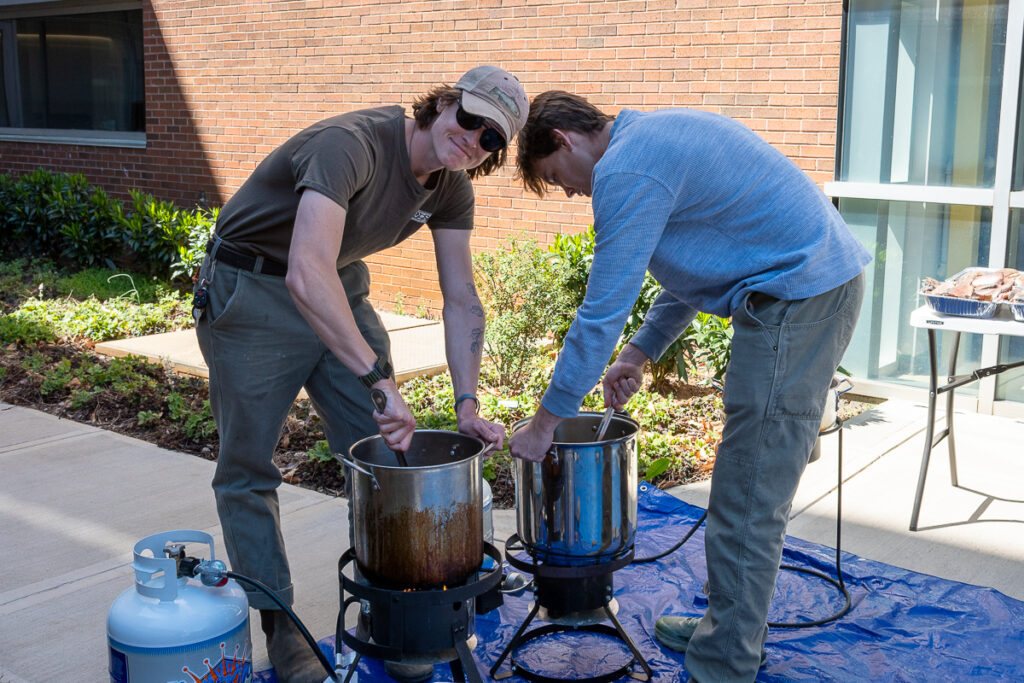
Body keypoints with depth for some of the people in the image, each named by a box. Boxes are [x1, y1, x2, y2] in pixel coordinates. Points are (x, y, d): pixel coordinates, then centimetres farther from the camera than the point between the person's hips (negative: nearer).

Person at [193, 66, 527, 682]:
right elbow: (307, 277, -45)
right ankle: (278, 622, 16)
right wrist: (381, 379, -48)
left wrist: (467, 401, -12)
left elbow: (462, 300, -2)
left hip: (341, 290, 7)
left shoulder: (451, 188, -7)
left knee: (385, 446, 6)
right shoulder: (349, 146, -33)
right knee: (248, 464, 0)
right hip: (252, 291, -7)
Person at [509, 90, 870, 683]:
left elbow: (602, 315, -14)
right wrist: (640, 352, 23)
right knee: (759, 483, 18)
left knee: (747, 504, -4)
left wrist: (545, 422, -5)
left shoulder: (625, 171, -13)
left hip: (796, 296, -11)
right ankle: (733, 630, 31)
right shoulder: (656, 136, 19)